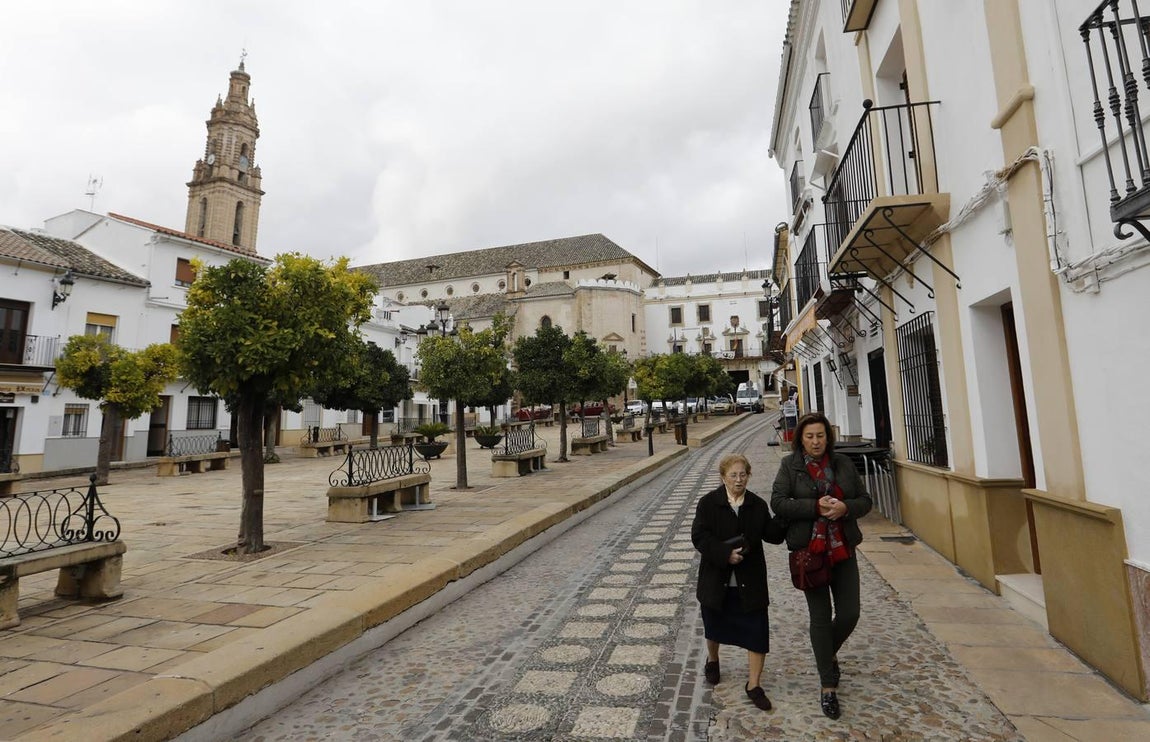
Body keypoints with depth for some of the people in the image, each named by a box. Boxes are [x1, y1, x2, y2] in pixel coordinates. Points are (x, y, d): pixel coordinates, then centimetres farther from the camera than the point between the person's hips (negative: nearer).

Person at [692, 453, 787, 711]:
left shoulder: (758, 505, -1)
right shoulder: (709, 503, -10)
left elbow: (772, 535, -2)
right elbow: (699, 536, -16)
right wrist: (726, 553, -26)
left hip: (750, 581, 1)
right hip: (717, 579, -1)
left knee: (757, 631, 1)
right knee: (714, 625, 18)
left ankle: (753, 685, 18)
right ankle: (713, 661, 47)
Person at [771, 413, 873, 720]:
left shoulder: (843, 463, 3)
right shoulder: (789, 465, -6)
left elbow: (864, 501, 7)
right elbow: (778, 502, -13)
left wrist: (845, 507, -14)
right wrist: (816, 506, -22)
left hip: (843, 549, 3)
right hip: (810, 551, -3)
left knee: (849, 613, 6)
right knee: (820, 617, 6)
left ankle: (830, 651, 40)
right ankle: (828, 687, 21)